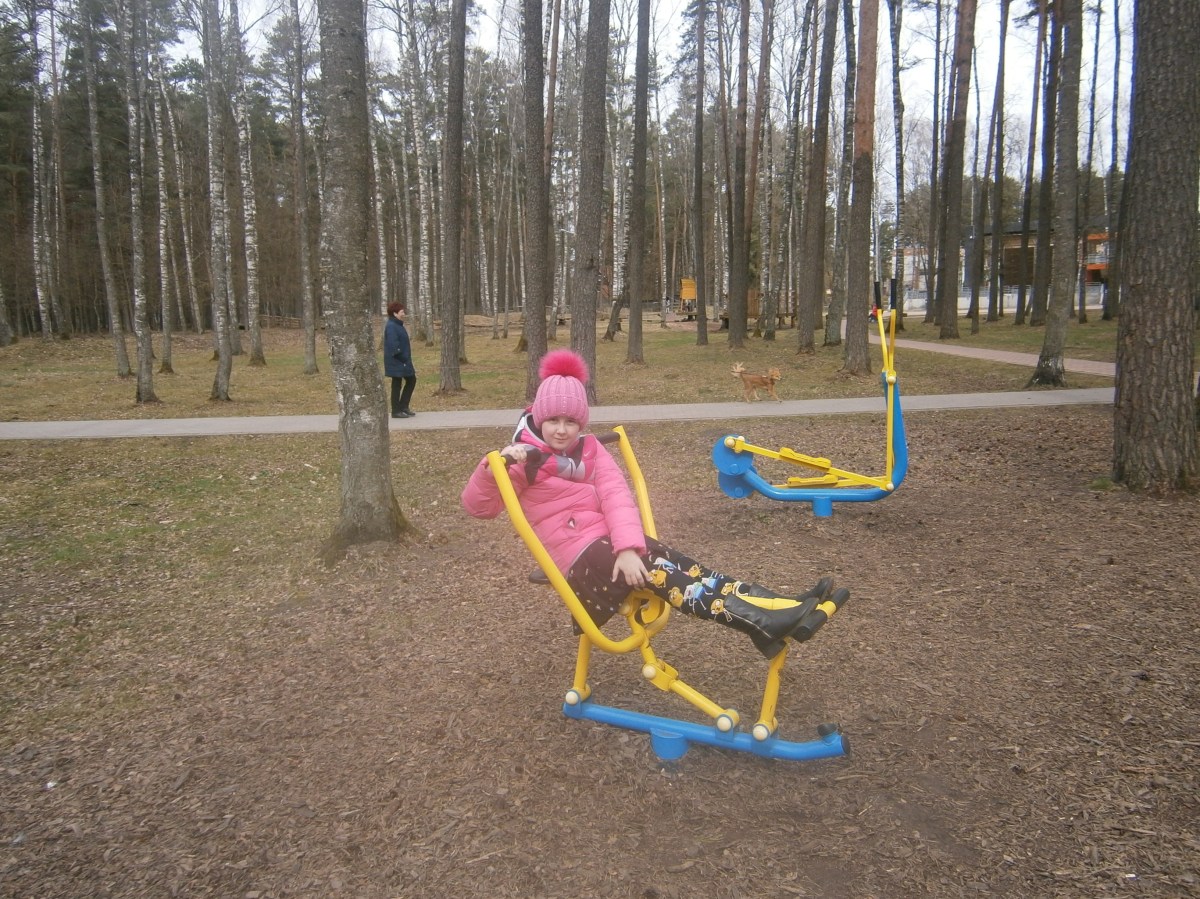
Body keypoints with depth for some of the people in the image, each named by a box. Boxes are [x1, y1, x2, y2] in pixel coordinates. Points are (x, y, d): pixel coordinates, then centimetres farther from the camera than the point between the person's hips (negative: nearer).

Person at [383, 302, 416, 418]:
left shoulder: (398, 325, 14)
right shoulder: (391, 327, -18)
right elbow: (394, 346, -24)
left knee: (411, 380, 15)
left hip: (402, 361, 10)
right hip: (396, 362, -10)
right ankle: (396, 411, 6)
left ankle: (403, 407, 20)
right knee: (397, 385, -2)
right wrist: (404, 358, -19)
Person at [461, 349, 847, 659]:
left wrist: (628, 546, -25)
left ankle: (782, 609, -28)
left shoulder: (589, 450, 10)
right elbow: (478, 506, -9)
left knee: (673, 564, -18)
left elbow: (616, 496, -6)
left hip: (609, 543, 5)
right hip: (578, 560, -5)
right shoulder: (526, 459, -1)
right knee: (655, 567, -27)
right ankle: (764, 621, -38)